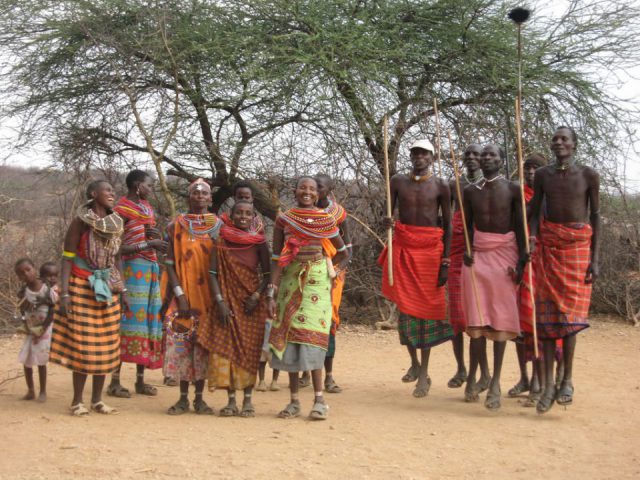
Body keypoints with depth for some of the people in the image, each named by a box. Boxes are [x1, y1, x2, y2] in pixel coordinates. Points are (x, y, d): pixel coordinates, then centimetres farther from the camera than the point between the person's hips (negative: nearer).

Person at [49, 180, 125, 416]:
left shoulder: (116, 224, 7)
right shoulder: (80, 221, -8)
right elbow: (67, 258, -9)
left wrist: (122, 289, 11)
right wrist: (64, 293, -16)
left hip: (108, 289, 5)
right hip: (82, 288, -5)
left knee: (105, 344, 6)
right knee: (82, 343, -3)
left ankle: (97, 399, 15)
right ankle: (77, 400, 6)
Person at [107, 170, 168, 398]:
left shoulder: (147, 207, 17)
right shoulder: (122, 210, -8)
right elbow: (119, 247, -15)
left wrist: (155, 235, 2)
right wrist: (149, 244, -21)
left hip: (151, 267, 8)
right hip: (133, 267, -8)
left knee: (149, 319, 7)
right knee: (131, 319, -10)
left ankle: (140, 380, 12)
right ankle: (115, 381, -5)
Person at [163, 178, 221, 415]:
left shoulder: (218, 226, 6)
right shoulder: (177, 225, 5)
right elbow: (170, 262, 2)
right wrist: (180, 294, -8)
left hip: (209, 295, 0)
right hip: (184, 294, 0)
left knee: (204, 342, 2)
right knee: (181, 341, -2)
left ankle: (199, 398, 10)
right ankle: (183, 398, 6)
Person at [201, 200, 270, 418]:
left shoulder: (259, 242, -1)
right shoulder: (222, 240, 0)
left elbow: (267, 273, 3)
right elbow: (213, 273, -2)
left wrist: (257, 295, -11)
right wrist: (220, 301, -11)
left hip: (251, 302, -1)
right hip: (228, 300, 1)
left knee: (250, 349, 0)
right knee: (226, 347, -1)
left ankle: (248, 399, 7)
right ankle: (231, 400, 6)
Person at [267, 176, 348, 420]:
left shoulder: (326, 220, 2)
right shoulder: (283, 220, 3)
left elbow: (343, 253, 15)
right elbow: (276, 258, 0)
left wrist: (334, 272, 5)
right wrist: (271, 293, -5)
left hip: (316, 281, -2)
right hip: (290, 280, 2)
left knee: (311, 334, -11)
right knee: (289, 335, 2)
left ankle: (319, 399, -9)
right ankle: (294, 401, 9)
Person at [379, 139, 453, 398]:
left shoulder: (440, 186, 2)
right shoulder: (398, 181, 6)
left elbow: (447, 224, 3)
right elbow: (388, 213, 10)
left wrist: (445, 261, -3)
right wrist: (386, 221, -16)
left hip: (430, 249, -2)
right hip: (403, 247, 2)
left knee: (426, 307, 0)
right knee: (404, 307, 3)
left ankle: (424, 373, 7)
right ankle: (414, 362, 23)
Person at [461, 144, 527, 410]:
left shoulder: (513, 189, 0)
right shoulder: (471, 191, 7)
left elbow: (520, 227, -1)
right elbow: (468, 225, 9)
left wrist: (521, 260, -8)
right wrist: (467, 250, -7)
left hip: (505, 253, -2)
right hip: (478, 253, 2)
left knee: (501, 316, -5)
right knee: (476, 316, -1)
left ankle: (495, 382, -3)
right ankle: (472, 376, 9)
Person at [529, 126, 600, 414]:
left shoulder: (588, 175, -1)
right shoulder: (542, 175, 5)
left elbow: (595, 216, 2)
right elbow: (534, 213, 7)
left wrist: (594, 258, -3)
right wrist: (532, 241, -10)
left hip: (578, 245, -2)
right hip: (548, 245, 2)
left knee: (569, 311, -6)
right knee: (547, 314, -1)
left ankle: (567, 380, 3)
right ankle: (548, 384, 2)